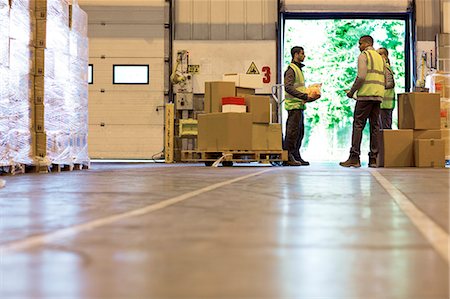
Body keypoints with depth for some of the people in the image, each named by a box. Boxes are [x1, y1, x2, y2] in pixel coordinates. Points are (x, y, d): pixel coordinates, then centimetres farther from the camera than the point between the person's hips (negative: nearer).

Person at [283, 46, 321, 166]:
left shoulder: (298, 69, 21)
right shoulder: (291, 69, -9)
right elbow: (288, 87, -21)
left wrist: (312, 96, 11)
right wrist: (305, 96, -22)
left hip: (300, 105, 10)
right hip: (294, 106, -10)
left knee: (299, 133, 11)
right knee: (292, 132, -8)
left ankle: (296, 156, 17)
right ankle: (288, 157, -5)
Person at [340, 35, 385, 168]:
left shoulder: (364, 55, -2)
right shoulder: (379, 57, 23)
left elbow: (361, 76, -13)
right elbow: (383, 80, 20)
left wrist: (351, 91, -5)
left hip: (366, 94, -7)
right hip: (378, 95, 7)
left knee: (358, 125, -7)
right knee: (375, 126, 6)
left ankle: (354, 157, -13)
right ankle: (373, 158, 4)